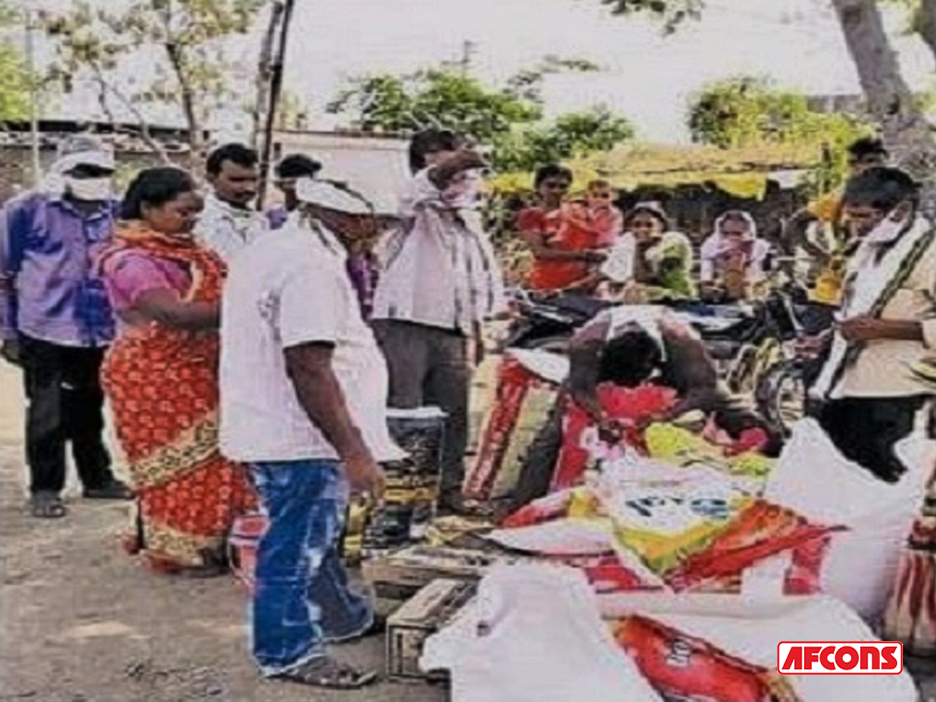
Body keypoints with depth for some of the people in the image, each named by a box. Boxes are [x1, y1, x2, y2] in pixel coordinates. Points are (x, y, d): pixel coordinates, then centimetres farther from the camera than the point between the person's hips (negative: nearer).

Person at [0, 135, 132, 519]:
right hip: (45, 332, -3)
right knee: (48, 414, 4)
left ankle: (97, 478, 28)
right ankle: (45, 488, 17)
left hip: (100, 333, 4)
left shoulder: (117, 213, 6)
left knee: (89, 411, 16)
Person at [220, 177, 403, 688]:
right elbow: (308, 367, -29)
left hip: (270, 428, 11)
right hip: (300, 438, -11)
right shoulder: (311, 265, -24)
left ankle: (343, 617, 43)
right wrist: (354, 452, -26)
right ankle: (288, 652, 22)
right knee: (297, 548, 5)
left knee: (317, 535, 25)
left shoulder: (271, 247, 10)